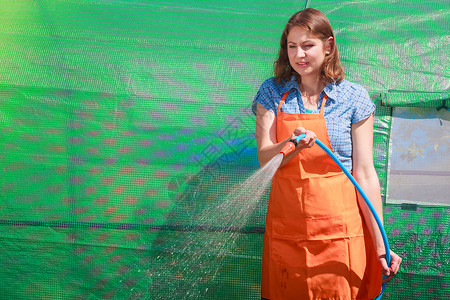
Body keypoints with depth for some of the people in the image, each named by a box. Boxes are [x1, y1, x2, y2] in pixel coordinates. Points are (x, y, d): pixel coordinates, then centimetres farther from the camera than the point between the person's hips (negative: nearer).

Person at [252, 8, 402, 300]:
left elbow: (364, 174, -2)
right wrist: (293, 145, -26)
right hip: (285, 228, 2)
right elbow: (264, 159, -3)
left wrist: (380, 245, -6)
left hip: (339, 229, -2)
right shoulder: (272, 93, 6)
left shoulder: (353, 97, -1)